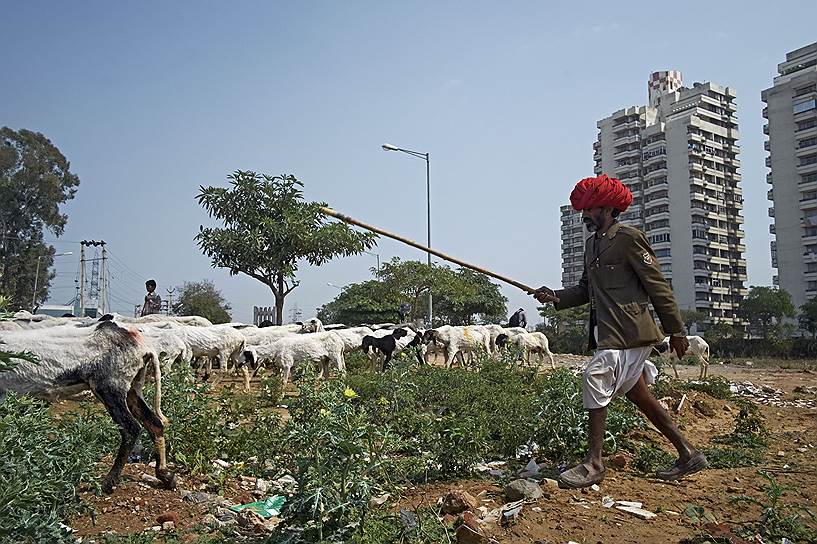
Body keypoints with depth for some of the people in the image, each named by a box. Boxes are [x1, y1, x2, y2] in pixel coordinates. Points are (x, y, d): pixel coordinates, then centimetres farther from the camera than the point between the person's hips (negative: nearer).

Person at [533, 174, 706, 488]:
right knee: (637, 393, 13)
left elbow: (657, 285, -9)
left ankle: (594, 464, -9)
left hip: (629, 332, -9)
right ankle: (688, 455, 26)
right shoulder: (592, 244, 18)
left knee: (596, 379, -17)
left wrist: (676, 330, -10)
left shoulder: (628, 238, -8)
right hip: (607, 332, 9)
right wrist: (557, 297, 3)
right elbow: (586, 289, 21)